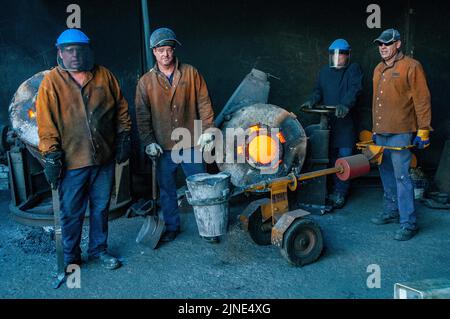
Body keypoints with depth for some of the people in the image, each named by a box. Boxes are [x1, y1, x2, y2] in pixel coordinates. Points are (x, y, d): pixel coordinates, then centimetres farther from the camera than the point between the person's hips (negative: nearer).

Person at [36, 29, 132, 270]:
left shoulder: (104, 75, 4)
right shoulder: (51, 82, -4)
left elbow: (121, 108, 10)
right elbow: (46, 122, -7)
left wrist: (123, 137, 6)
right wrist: (51, 156, -11)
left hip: (104, 157, 3)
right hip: (72, 160, -2)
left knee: (101, 208, 15)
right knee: (72, 213, 7)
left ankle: (98, 250, 33)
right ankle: (71, 258, 25)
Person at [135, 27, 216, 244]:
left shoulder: (191, 73, 1)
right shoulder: (146, 82, 2)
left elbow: (204, 104, 2)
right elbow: (142, 115, 2)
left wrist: (207, 131, -4)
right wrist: (148, 141, -6)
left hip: (192, 144, -1)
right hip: (163, 147, 1)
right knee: (167, 190, 12)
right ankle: (172, 226, 28)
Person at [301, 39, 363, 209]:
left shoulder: (353, 69, 3)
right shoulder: (324, 71, 18)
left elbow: (355, 89, -12)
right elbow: (318, 90, 17)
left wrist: (345, 105, -30)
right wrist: (313, 101, -6)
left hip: (345, 121, -4)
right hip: (327, 120, 4)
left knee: (344, 156, -6)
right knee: (332, 156, 8)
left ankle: (341, 193, 2)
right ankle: (336, 189, 19)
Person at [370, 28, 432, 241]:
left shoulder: (411, 67, -6)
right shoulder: (379, 69, 17)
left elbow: (422, 100, -10)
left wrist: (423, 130, -13)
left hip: (400, 133, -7)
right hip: (381, 133, 8)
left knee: (401, 176, -8)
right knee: (386, 173, 14)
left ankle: (408, 223, -2)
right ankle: (391, 211, 28)